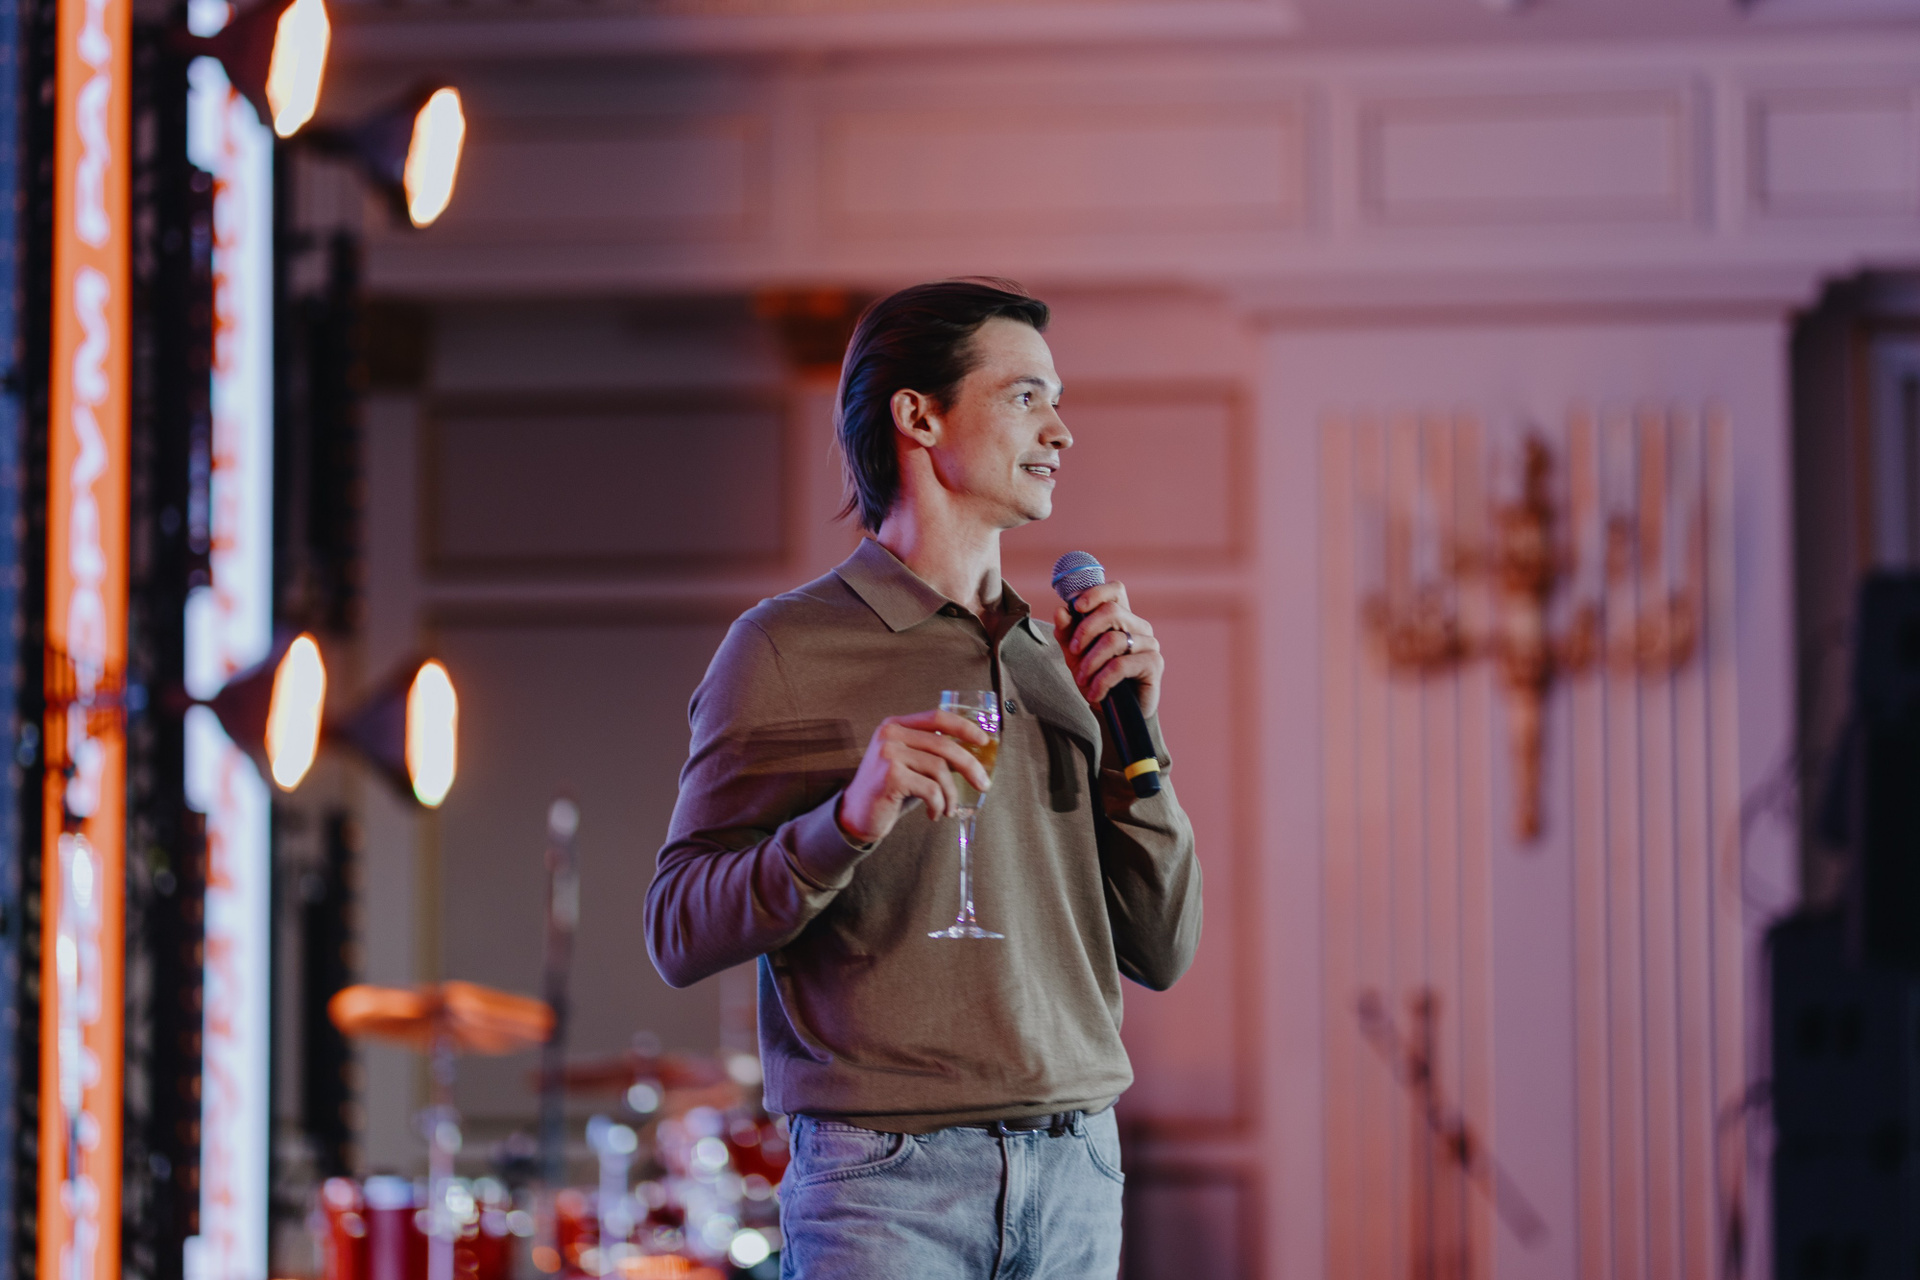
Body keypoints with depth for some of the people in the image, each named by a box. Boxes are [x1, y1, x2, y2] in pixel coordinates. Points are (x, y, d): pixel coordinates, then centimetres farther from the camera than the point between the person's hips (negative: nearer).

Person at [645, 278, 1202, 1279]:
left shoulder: (1051, 664, 15)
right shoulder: (788, 647, -1)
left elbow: (1159, 955, 13)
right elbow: (678, 935, -6)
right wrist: (849, 820, -20)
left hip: (1076, 1172, 5)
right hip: (886, 1177, -5)